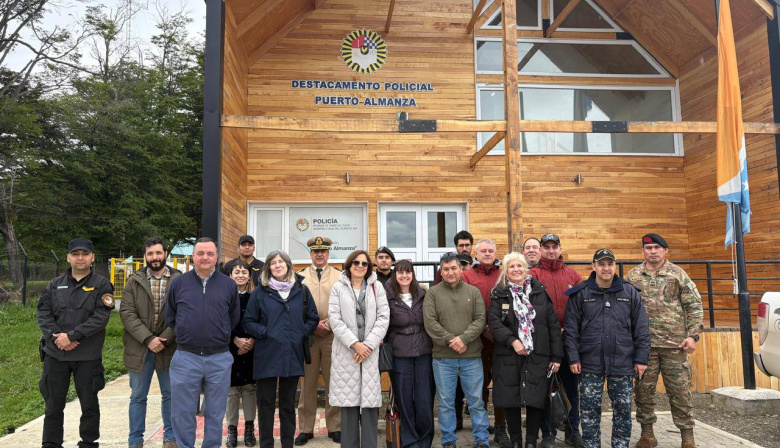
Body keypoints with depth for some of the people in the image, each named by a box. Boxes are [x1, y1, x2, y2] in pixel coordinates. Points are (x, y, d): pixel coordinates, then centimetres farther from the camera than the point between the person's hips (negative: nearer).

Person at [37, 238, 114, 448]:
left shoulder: (101, 285, -3)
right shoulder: (55, 284, 9)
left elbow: (100, 318, -13)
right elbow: (43, 313, 1)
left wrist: (71, 336, -19)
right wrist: (56, 337, -14)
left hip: (88, 356, -3)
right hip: (55, 354, 3)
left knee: (89, 404, 9)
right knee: (53, 404, 12)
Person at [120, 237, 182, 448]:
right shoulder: (134, 281, 3)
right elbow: (127, 313, -6)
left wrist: (164, 340, -16)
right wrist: (148, 339, -16)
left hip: (169, 348, -1)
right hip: (139, 348, 1)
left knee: (170, 395, 11)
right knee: (138, 397, 11)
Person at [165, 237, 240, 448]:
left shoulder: (229, 285, 2)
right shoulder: (178, 283, 2)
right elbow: (170, 317, 12)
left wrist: (221, 337, 10)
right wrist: (185, 336, 10)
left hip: (219, 359, 0)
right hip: (185, 357, 0)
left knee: (215, 413, 11)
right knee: (183, 412, 8)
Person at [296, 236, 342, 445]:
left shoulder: (339, 276, 7)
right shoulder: (300, 277, 9)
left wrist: (330, 324, -9)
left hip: (333, 335, 0)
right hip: (307, 336, 0)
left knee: (333, 383, 5)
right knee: (308, 383, 5)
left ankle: (335, 427, 14)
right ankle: (306, 428, 14)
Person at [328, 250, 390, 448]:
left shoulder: (376, 287, 7)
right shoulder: (338, 288, 6)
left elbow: (384, 318, 0)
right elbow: (335, 319, -3)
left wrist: (368, 344, -9)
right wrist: (354, 343, -12)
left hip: (371, 350, 0)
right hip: (346, 351, 0)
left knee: (370, 401, 0)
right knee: (348, 400, 3)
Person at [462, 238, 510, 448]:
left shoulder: (504, 275, 8)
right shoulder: (467, 276, 2)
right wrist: (483, 328, -12)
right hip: (478, 338, -1)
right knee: (481, 382, 9)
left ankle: (501, 429, 17)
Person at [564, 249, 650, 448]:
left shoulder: (630, 293, 3)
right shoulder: (580, 294, -1)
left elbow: (641, 329, 5)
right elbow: (571, 329, -2)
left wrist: (641, 359, 1)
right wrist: (574, 358, -6)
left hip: (623, 363, 1)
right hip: (590, 364, -1)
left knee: (623, 409, 10)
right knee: (590, 410, 6)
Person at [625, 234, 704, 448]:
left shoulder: (678, 274, 1)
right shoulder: (632, 276, 5)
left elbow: (694, 306, 1)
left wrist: (693, 335, -7)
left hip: (674, 343, -1)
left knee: (679, 390, 5)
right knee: (644, 389, 8)